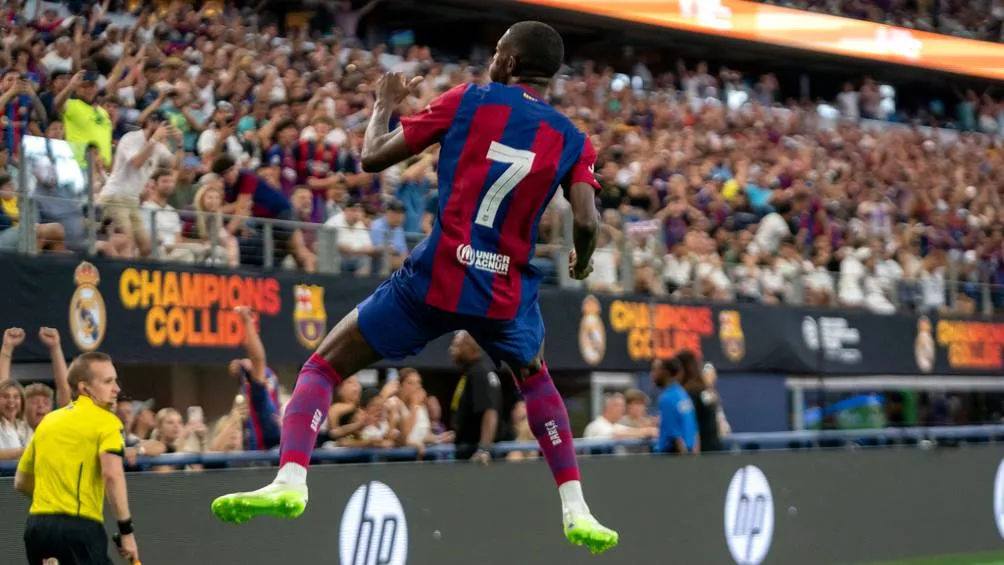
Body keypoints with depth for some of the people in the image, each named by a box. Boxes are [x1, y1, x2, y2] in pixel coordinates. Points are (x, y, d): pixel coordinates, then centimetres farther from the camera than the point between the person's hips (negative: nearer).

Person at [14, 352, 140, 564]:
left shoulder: (48, 421, 19)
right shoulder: (105, 421, -2)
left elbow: (21, 482, 25)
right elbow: (112, 475, -19)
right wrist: (126, 530, -16)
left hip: (36, 524, 7)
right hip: (80, 525, -7)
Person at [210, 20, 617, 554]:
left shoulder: (465, 101, 3)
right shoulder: (572, 140, 6)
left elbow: (374, 157, 5)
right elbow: (586, 222, -7)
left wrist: (384, 104, 24)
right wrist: (582, 261, 16)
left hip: (434, 280, -2)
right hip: (507, 295, 3)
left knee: (322, 368, 10)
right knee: (537, 383, 33)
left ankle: (290, 479, -15)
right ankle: (575, 511, 23)